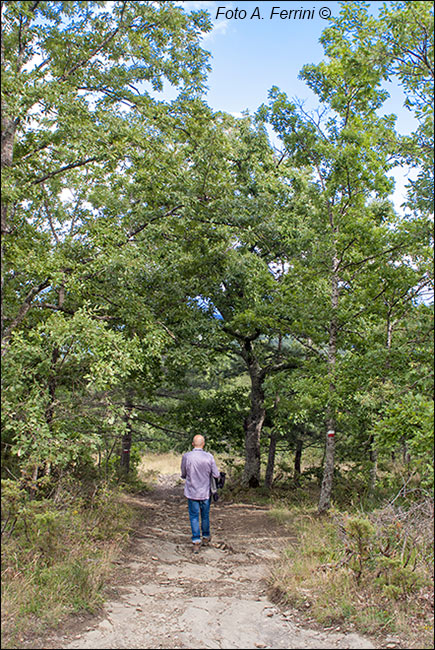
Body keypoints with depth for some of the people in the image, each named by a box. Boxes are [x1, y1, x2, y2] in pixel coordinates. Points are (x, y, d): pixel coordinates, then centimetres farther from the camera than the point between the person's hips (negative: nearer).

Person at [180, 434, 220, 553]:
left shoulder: (186, 456, -12)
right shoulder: (209, 457, -13)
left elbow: (183, 475, 0)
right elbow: (216, 475, -8)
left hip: (191, 492, -1)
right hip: (205, 492, 1)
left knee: (194, 516, 9)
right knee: (205, 515, 19)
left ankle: (196, 542, 3)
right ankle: (205, 537, 35)